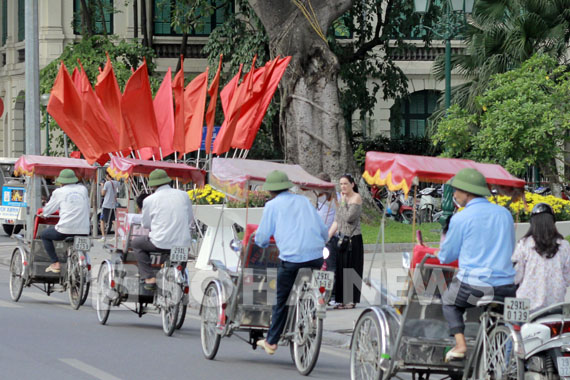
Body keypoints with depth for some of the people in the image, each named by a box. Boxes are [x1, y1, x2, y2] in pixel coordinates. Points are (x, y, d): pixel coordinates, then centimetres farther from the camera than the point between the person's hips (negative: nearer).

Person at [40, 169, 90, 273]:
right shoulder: (83, 189, 13)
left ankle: (55, 263, 9)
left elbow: (48, 209, 16)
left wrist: (43, 214, 39)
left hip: (65, 229, -4)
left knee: (44, 235, 21)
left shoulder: (59, 192, 4)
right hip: (83, 231, 4)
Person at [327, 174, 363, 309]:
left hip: (353, 239, -8)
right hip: (342, 238, 8)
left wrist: (343, 202, -11)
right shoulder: (343, 198, 14)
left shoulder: (356, 198, -9)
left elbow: (348, 217, -20)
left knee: (351, 269, -4)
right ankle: (342, 300, 12)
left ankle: (352, 300, 1)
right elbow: (337, 221, 16)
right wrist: (327, 237, 11)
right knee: (341, 269, 7)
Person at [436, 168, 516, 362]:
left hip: (474, 286, -4)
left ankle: (460, 343, 6)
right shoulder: (505, 214, 8)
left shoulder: (460, 218, -7)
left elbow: (446, 256, 4)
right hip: (506, 288, 4)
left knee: (448, 301, 25)